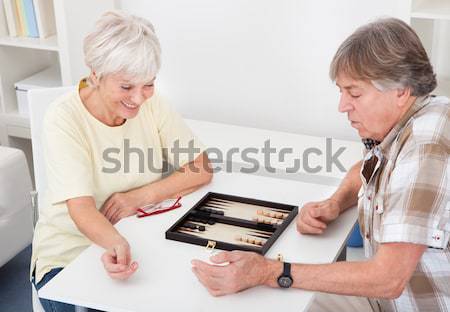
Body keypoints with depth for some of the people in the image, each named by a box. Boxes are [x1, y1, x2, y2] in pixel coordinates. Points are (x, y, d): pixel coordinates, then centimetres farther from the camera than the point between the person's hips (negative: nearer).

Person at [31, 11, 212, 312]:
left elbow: (201, 170, -5)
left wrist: (141, 195, -21)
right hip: (69, 251, -3)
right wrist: (116, 243, -48)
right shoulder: (64, 118, -19)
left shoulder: (152, 104, -7)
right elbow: (80, 208, -27)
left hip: (139, 241, 3)